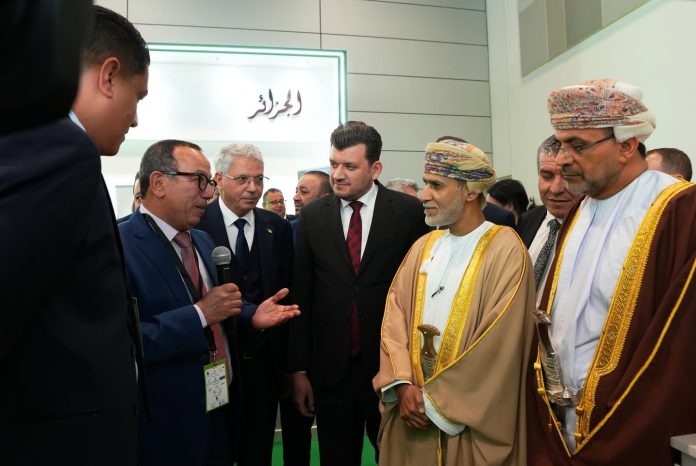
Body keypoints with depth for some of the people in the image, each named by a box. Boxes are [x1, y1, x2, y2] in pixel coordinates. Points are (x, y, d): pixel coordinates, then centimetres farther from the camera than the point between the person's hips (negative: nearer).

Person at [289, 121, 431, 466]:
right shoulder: (313, 215, 0)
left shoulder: (408, 211, -5)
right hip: (330, 368, 2)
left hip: (390, 363, -1)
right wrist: (298, 369, 1)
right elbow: (301, 295, 1)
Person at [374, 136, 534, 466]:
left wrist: (435, 401, -14)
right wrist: (402, 383, -11)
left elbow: (499, 343, -17)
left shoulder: (505, 249, -12)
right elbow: (394, 313, 2)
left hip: (469, 421, -5)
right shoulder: (423, 247, 6)